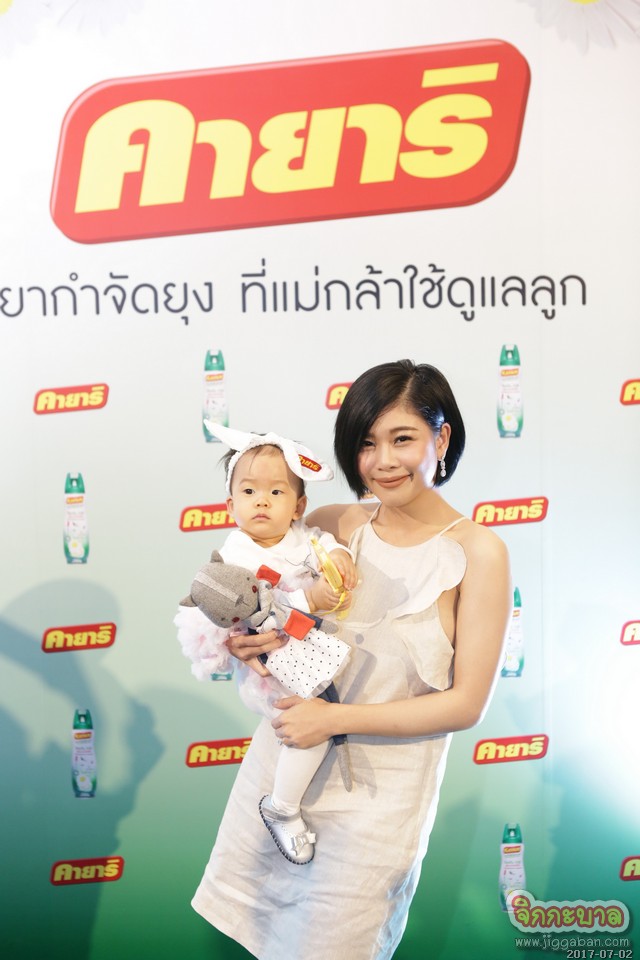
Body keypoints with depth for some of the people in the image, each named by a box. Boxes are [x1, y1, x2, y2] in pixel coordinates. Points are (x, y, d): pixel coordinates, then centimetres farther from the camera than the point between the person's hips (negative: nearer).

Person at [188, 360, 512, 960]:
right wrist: (242, 637, -15)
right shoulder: (334, 525, -6)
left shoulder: (478, 552, -16)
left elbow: (467, 703, -14)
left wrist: (336, 718, -19)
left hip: (382, 788, -3)